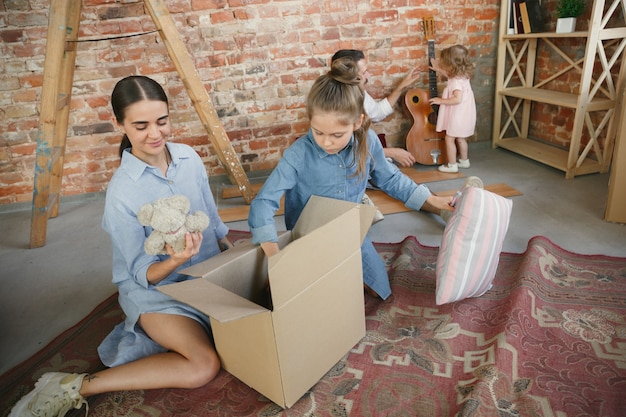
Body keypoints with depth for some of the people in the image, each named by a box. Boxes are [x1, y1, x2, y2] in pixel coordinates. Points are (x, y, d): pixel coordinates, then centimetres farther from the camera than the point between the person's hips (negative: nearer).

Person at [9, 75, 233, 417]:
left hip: (209, 273, 7)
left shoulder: (188, 157, -6)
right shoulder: (122, 191, -21)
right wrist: (175, 261, -36)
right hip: (154, 288, -6)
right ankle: (76, 388, -10)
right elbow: (144, 274, -15)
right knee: (203, 364, -25)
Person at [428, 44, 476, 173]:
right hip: (463, 115, 10)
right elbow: (449, 75, 28)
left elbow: (457, 99, -35)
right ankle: (464, 161, 34)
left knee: (449, 138, 1)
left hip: (458, 116, -10)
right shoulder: (461, 75, 5)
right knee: (460, 138, 21)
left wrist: (441, 100, -28)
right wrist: (437, 69, 29)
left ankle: (452, 165, 6)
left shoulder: (456, 81, -26)